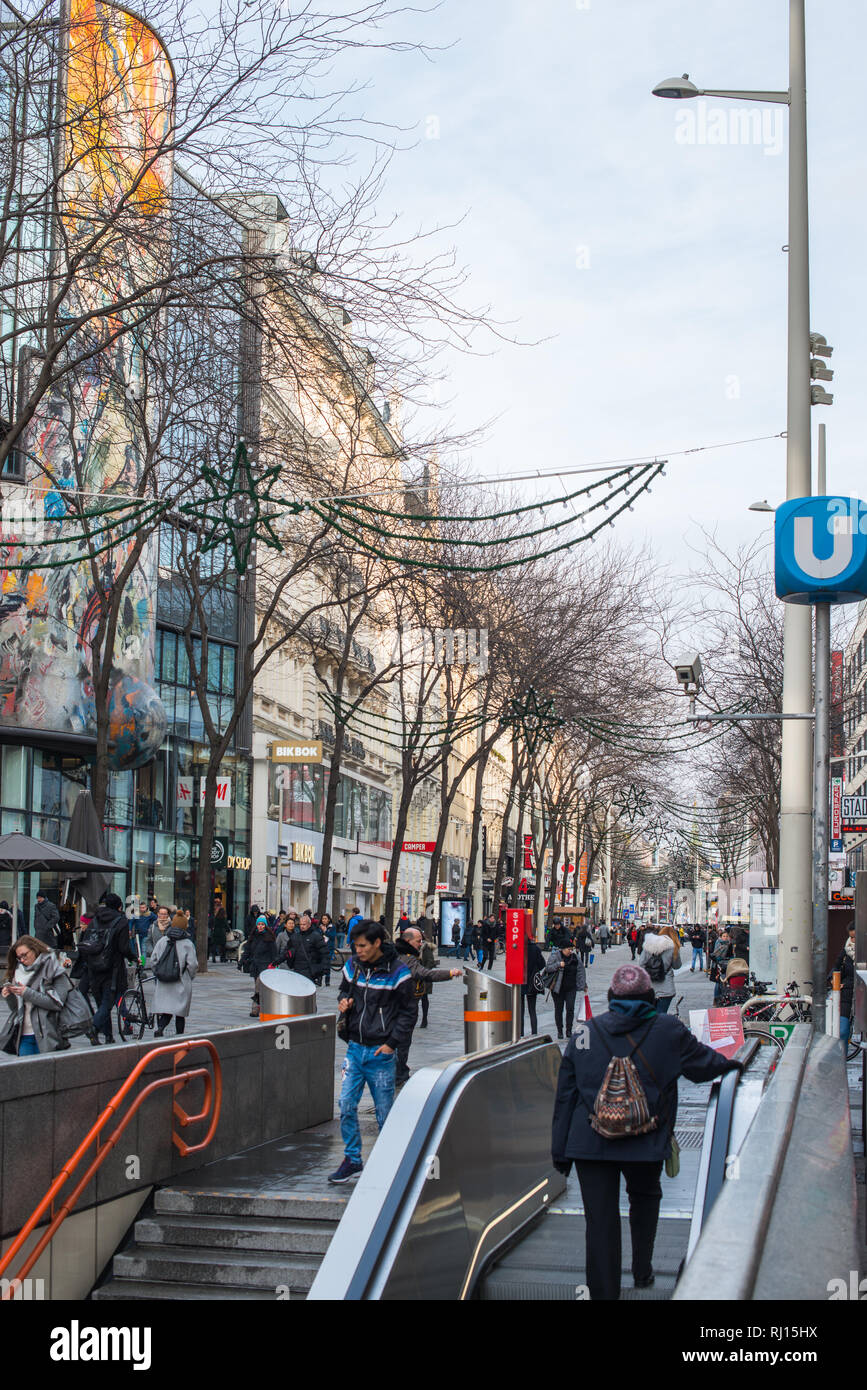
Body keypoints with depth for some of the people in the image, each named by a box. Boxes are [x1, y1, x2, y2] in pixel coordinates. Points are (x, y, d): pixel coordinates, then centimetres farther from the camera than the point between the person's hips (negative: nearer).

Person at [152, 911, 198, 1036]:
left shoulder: (161, 941, 3)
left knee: (165, 1012, 5)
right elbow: (192, 964, -10)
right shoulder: (187, 944, -8)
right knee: (180, 1014, 10)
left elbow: (153, 960, 5)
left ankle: (159, 1028, -22)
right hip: (181, 984, -2)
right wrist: (190, 978, 7)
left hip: (163, 984, 2)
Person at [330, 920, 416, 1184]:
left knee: (384, 1111, 4)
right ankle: (352, 1160, 12)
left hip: (381, 1052, -4)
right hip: (355, 1048, 4)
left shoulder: (396, 971, -10)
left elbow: (408, 1012, -3)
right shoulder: (352, 965, 4)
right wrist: (343, 1001, -1)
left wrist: (392, 1043, -10)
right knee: (346, 1105, 0)